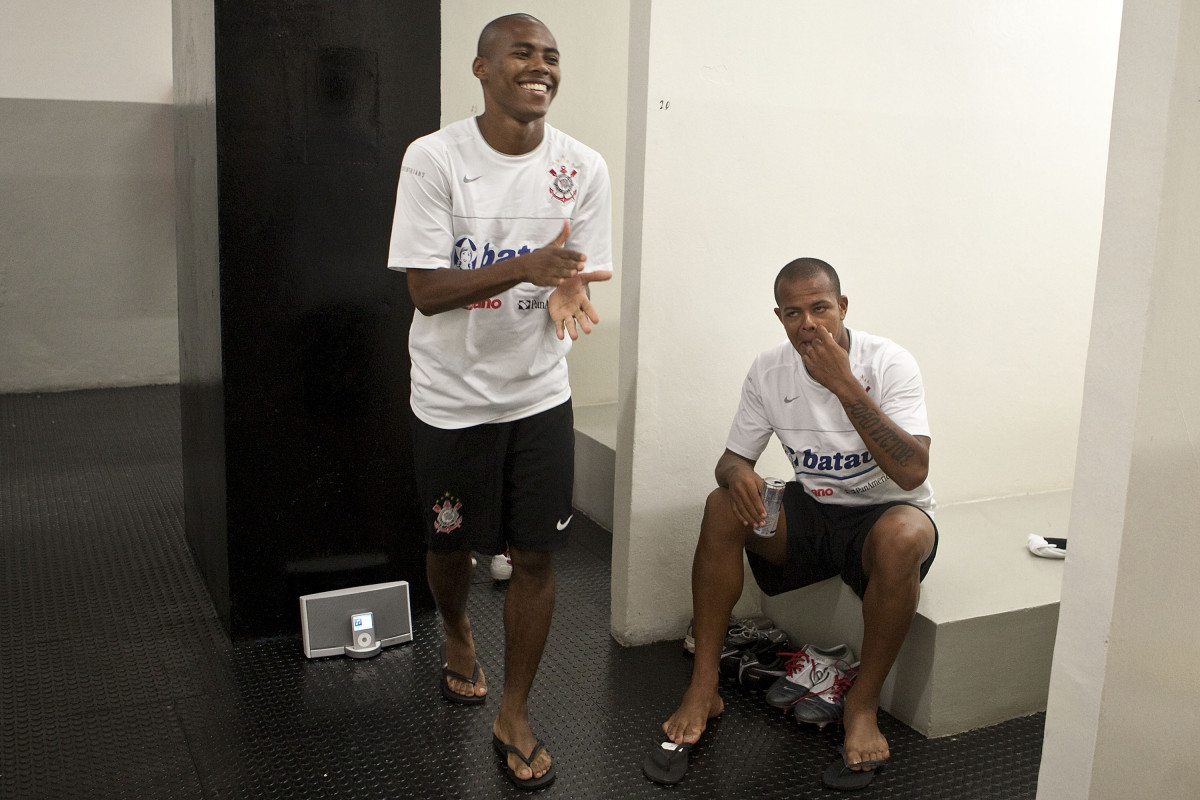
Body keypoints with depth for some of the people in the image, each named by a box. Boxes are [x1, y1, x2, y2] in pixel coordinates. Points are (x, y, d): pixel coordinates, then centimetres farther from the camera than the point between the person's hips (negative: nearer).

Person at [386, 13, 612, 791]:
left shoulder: (584, 168, -4)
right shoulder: (434, 159, -12)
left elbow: (580, 274, 0)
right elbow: (425, 289, -15)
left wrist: (568, 294, -25)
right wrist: (525, 267, -30)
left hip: (539, 392, 2)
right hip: (452, 396, -1)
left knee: (537, 555, 3)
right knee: (451, 544, 15)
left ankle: (515, 714, 22)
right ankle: (458, 635, 50)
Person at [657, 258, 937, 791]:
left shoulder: (889, 363, -17)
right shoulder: (769, 371, -4)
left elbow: (912, 473, -29)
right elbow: (732, 458, 2)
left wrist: (846, 387, -34)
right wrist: (736, 474, -25)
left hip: (886, 511, -3)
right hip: (813, 511, 4)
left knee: (900, 537, -38)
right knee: (723, 507, -21)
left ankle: (862, 705, -18)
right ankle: (703, 688, -15)